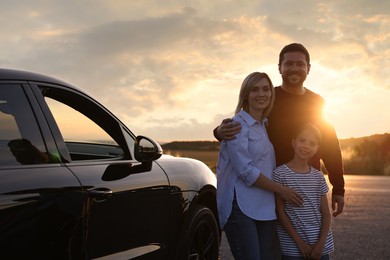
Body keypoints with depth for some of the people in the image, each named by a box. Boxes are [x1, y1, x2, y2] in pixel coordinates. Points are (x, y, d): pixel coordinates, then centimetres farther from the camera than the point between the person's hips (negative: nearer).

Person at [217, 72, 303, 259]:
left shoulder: (266, 126, 17)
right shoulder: (238, 124, -6)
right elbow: (245, 170, -13)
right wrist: (280, 189, -7)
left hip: (266, 208, 7)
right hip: (241, 207, -7)